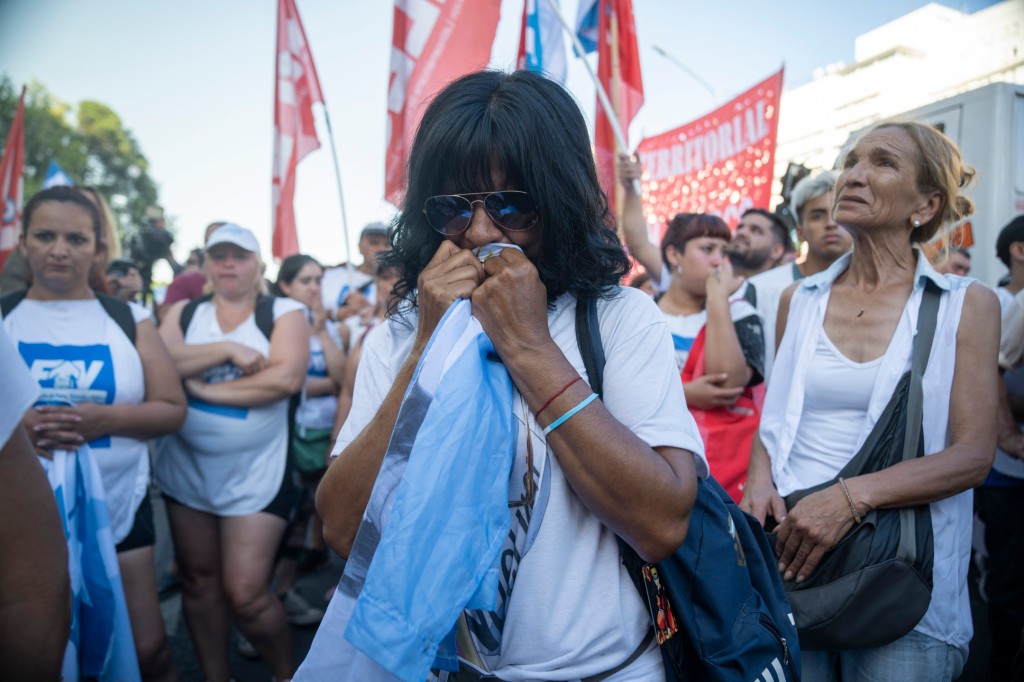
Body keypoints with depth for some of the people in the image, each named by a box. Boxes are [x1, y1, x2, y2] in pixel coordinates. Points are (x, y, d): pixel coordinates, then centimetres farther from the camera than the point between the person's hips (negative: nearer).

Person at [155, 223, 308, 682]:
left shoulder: (284, 313, -3)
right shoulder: (184, 312, 7)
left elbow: (286, 377, -19)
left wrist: (204, 387, -15)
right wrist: (228, 349, -19)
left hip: (256, 475, -4)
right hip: (187, 470, 4)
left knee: (245, 594, -5)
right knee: (198, 581, 15)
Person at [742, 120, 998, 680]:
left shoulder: (967, 306, -1)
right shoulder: (799, 301, 7)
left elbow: (973, 455, -8)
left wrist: (852, 497, -21)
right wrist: (758, 481, -7)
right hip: (787, 560, 2)